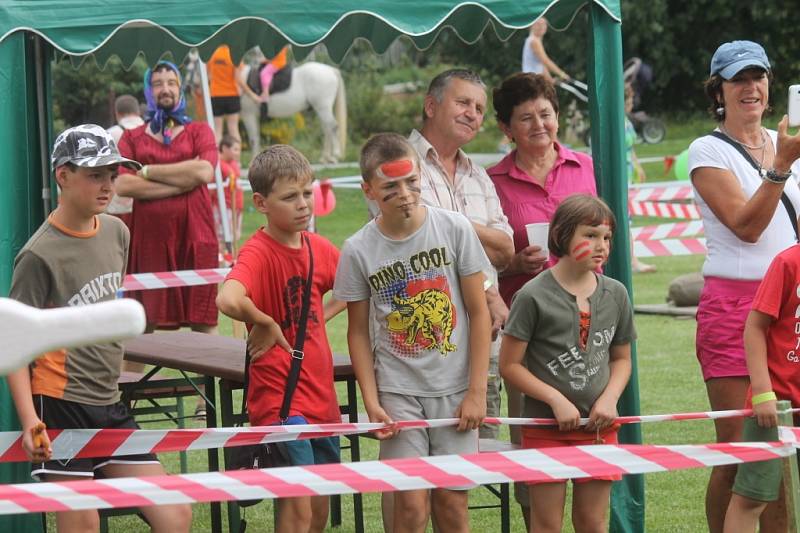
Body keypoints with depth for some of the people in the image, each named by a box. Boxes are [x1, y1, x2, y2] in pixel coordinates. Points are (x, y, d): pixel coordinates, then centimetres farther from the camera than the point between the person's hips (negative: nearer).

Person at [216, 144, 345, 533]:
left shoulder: (318, 248, 5)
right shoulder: (258, 253, -16)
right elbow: (228, 300, -38)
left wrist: (324, 313, 8)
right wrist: (265, 323, -20)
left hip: (321, 396, 7)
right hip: (279, 400, -7)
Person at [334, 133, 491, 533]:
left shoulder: (454, 229, -5)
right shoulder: (358, 251, -4)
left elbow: (478, 312, 0)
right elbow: (358, 332, 5)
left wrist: (477, 391, -4)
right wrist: (371, 402, -5)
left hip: (455, 390, 0)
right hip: (398, 392, 0)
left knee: (451, 501, 3)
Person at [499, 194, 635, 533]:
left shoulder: (615, 294, 5)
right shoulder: (534, 296, -9)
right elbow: (509, 366, -7)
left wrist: (610, 398, -2)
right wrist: (556, 399, -14)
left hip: (599, 427, 4)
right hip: (547, 428, -4)